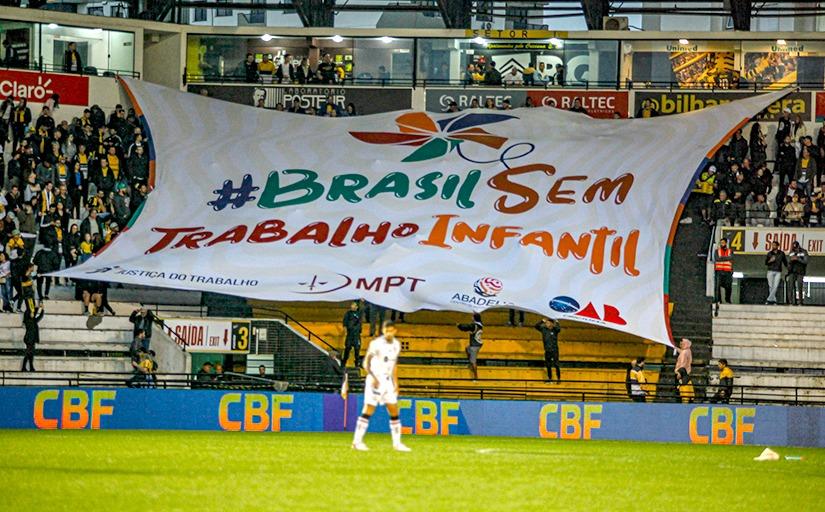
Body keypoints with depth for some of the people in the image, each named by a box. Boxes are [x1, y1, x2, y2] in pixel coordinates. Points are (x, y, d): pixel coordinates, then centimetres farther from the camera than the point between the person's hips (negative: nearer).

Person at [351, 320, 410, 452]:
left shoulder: (396, 345, 9)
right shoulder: (376, 344, -12)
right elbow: (366, 363, -13)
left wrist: (395, 383, 14)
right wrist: (373, 377, -25)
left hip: (388, 381, 6)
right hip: (375, 381, -6)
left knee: (394, 411, 4)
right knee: (368, 410, -7)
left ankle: (397, 443, 10)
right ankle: (357, 441, -2)